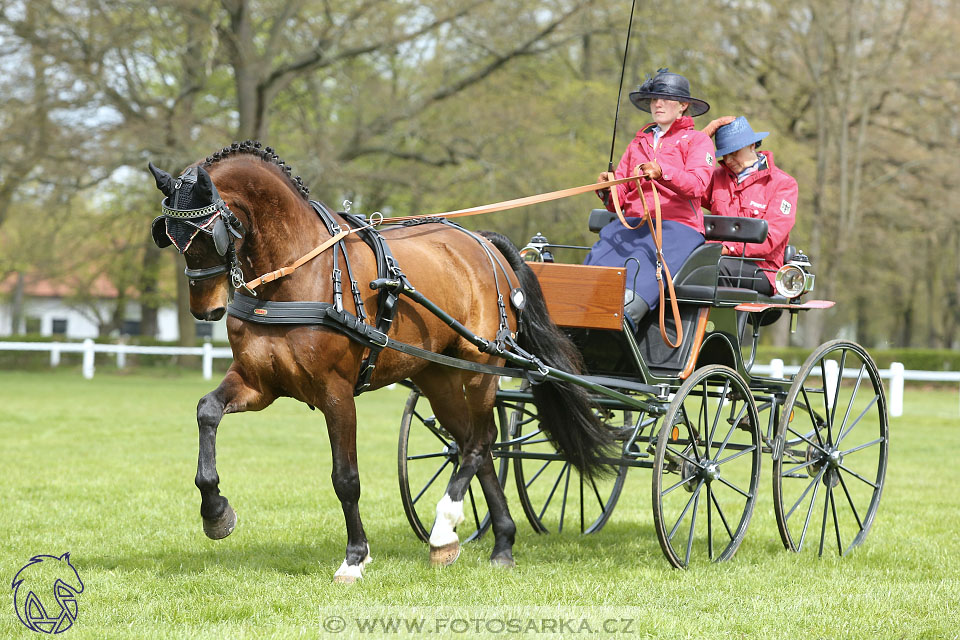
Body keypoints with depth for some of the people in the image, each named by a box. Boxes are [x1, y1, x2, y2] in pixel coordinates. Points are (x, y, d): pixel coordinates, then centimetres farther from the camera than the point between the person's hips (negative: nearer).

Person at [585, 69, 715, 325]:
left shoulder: (697, 140, 12)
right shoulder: (638, 143, 28)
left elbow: (698, 184, -9)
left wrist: (662, 172, -28)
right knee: (601, 257, -30)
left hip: (677, 225, -4)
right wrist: (608, 190, -6)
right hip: (633, 224, 4)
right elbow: (620, 197, 20)